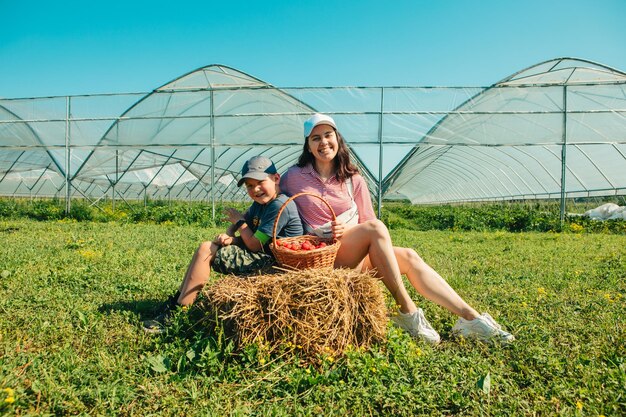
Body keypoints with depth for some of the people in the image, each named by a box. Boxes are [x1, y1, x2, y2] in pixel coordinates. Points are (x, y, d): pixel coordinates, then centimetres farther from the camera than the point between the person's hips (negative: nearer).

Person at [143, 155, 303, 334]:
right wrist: (229, 235, -14)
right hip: (259, 259, 10)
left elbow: (255, 245, -20)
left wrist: (239, 221, -5)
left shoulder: (280, 206, -19)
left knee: (205, 250, -11)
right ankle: (175, 300, 10)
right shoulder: (259, 204, 13)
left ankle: (176, 313, -10)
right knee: (209, 246, 13)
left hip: (270, 264, -10)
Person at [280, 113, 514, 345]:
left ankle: (470, 318, -19)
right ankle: (406, 312, -26)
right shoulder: (294, 177, 0)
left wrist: (346, 228, -14)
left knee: (408, 257, -19)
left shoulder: (352, 180, 8)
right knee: (375, 227, -29)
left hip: (356, 257, 4)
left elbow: (366, 221, 9)